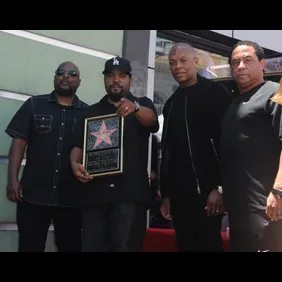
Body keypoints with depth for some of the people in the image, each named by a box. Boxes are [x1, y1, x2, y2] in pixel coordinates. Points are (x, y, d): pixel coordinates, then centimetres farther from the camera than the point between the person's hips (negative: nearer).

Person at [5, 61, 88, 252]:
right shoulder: (34, 105, 6)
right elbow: (19, 142, 2)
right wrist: (13, 179, -7)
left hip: (71, 197, 1)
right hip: (33, 193, 0)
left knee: (71, 247, 8)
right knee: (29, 247, 5)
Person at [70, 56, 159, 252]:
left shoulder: (142, 105, 12)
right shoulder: (92, 111, 20)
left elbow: (151, 120, -11)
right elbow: (79, 145, 13)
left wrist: (135, 108, -34)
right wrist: (75, 164, -10)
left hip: (130, 192, -3)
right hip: (95, 192, 3)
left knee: (126, 247, -13)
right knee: (92, 247, -1)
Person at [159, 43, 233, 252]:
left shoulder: (215, 93, -2)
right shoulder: (171, 104, 17)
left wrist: (220, 187, -17)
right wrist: (166, 193, 14)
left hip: (207, 189, -6)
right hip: (178, 193, 6)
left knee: (208, 245, -6)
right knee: (185, 245, 7)